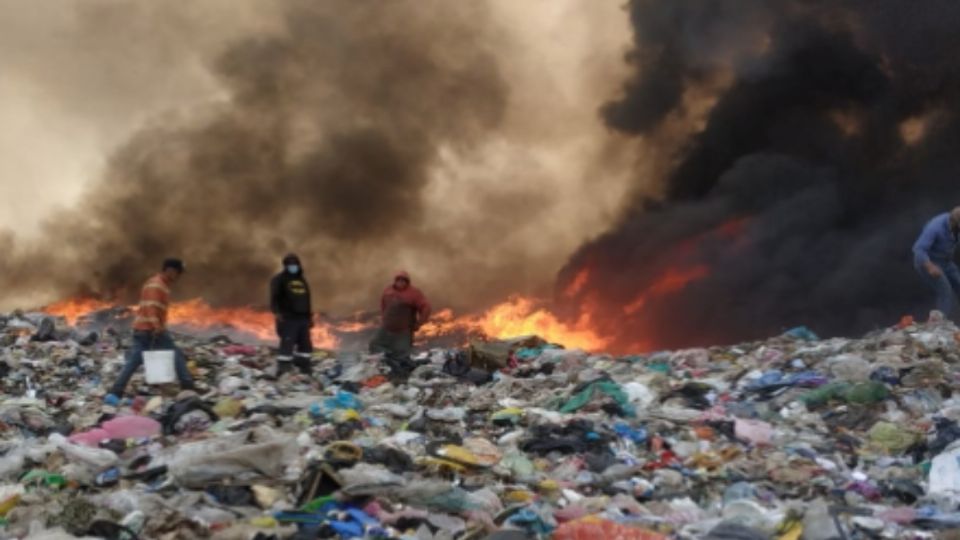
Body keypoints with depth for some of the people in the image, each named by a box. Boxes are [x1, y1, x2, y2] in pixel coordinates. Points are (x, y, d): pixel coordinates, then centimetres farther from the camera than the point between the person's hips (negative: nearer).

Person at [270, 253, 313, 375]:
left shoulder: (302, 280, 20)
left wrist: (310, 316, 23)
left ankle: (304, 369, 17)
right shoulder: (279, 280, -1)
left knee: (305, 344, 8)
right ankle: (283, 369, -12)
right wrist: (277, 313, -24)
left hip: (303, 318, 7)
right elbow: (274, 298, -10)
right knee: (287, 343, -13)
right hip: (288, 318, -7)